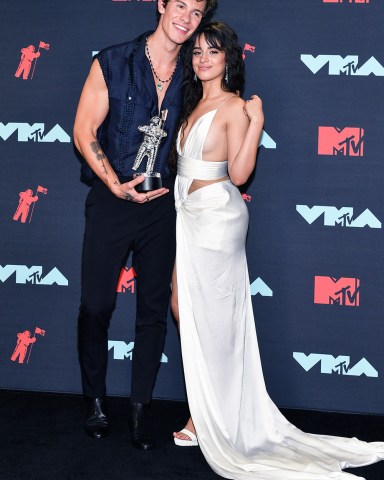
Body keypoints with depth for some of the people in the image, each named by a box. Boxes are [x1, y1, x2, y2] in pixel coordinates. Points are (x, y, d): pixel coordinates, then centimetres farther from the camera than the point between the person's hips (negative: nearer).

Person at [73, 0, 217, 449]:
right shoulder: (112, 62, -4)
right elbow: (84, 132, -5)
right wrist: (117, 185, -13)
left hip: (162, 205, 3)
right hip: (112, 200, -2)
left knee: (154, 310, 7)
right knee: (95, 306, 4)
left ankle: (139, 408, 21)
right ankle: (95, 401, 24)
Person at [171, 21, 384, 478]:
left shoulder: (234, 107, -9)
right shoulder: (193, 104, 15)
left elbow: (238, 174, -16)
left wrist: (256, 124, -21)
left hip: (217, 215, -9)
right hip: (189, 214, 9)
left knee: (210, 318, -2)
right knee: (183, 308, 11)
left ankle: (213, 422, 13)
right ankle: (202, 410, 25)